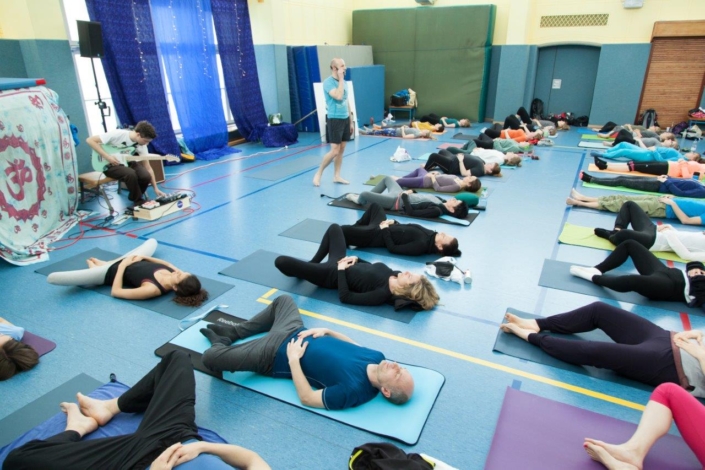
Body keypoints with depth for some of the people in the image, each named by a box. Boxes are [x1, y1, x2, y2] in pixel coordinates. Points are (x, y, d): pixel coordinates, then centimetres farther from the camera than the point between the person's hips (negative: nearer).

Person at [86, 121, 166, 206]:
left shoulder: (141, 145, -9)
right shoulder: (118, 134, -25)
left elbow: (148, 167, -5)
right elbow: (90, 140, -21)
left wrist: (155, 188, -10)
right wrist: (107, 156, -28)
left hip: (126, 163, 5)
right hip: (110, 165, -5)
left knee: (146, 176, -23)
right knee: (130, 174, -35)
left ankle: (135, 197, 4)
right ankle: (139, 202, -15)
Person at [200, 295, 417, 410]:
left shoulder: (354, 390, -33)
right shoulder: (377, 357, -14)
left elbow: (307, 398, -26)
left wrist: (293, 359, -24)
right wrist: (326, 331, -7)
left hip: (275, 354, -7)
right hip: (296, 333, 7)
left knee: (211, 357, -11)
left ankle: (222, 342, 26)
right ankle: (234, 331, 34)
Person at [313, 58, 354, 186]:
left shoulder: (343, 82, 13)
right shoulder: (328, 82, -11)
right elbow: (338, 96, -27)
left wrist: (351, 121, 17)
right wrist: (341, 79, -17)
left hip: (345, 119, 7)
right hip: (334, 120, -7)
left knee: (342, 150, 8)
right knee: (334, 151, -9)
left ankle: (336, 176, 17)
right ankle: (318, 173, 7)